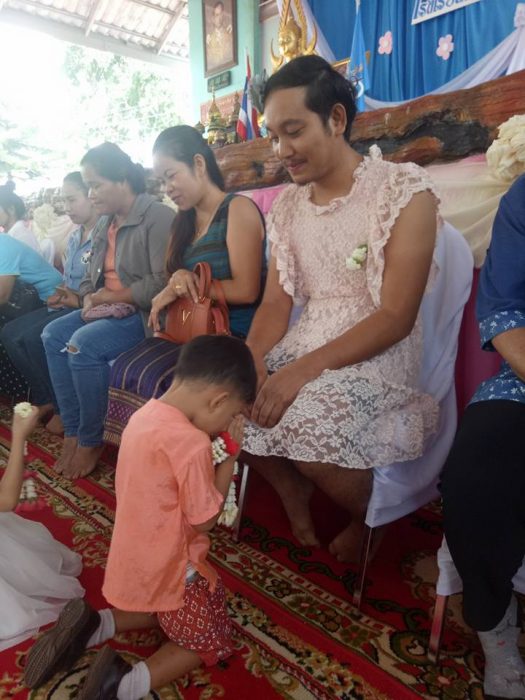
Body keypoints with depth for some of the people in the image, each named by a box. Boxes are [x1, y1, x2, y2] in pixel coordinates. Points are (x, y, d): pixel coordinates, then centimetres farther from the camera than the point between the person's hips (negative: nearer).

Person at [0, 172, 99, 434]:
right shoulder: (74, 237, 18)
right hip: (67, 305, 10)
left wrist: (80, 299, -18)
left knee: (34, 338, -25)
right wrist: (60, 295, 3)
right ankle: (45, 398, 7)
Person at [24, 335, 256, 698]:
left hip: (135, 559, 8)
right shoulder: (191, 443, -31)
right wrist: (230, 458, -12)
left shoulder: (145, 415, -5)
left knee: (166, 614, 33)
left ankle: (93, 627, 15)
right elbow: (204, 519, -19)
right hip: (169, 568, -8)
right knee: (211, 642, 16)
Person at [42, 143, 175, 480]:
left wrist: (110, 296, -13)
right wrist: (90, 298, -7)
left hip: (147, 313, -9)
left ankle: (91, 440, -8)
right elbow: (91, 277, 17)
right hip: (110, 309, 9)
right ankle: (72, 431, -2)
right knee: (54, 334, -7)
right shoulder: (106, 222, 15)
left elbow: (162, 285, -23)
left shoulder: (157, 216, -13)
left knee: (84, 344, -26)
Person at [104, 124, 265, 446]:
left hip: (234, 334, -7)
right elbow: (174, 286, 16)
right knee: (125, 368, -17)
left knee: (154, 378, -25)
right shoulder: (186, 221, 19)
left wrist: (187, 286, -6)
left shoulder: (238, 209, -5)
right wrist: (177, 282, -8)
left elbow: (246, 290, -14)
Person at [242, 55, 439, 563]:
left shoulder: (404, 191, -10)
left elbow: (395, 318, -17)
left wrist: (302, 371, -25)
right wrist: (250, 358, -15)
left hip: (379, 355, -6)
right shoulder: (286, 205, 9)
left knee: (306, 420, -30)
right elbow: (276, 302, 5)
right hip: (305, 346, 6)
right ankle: (294, 497, 12)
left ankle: (372, 518, 5)